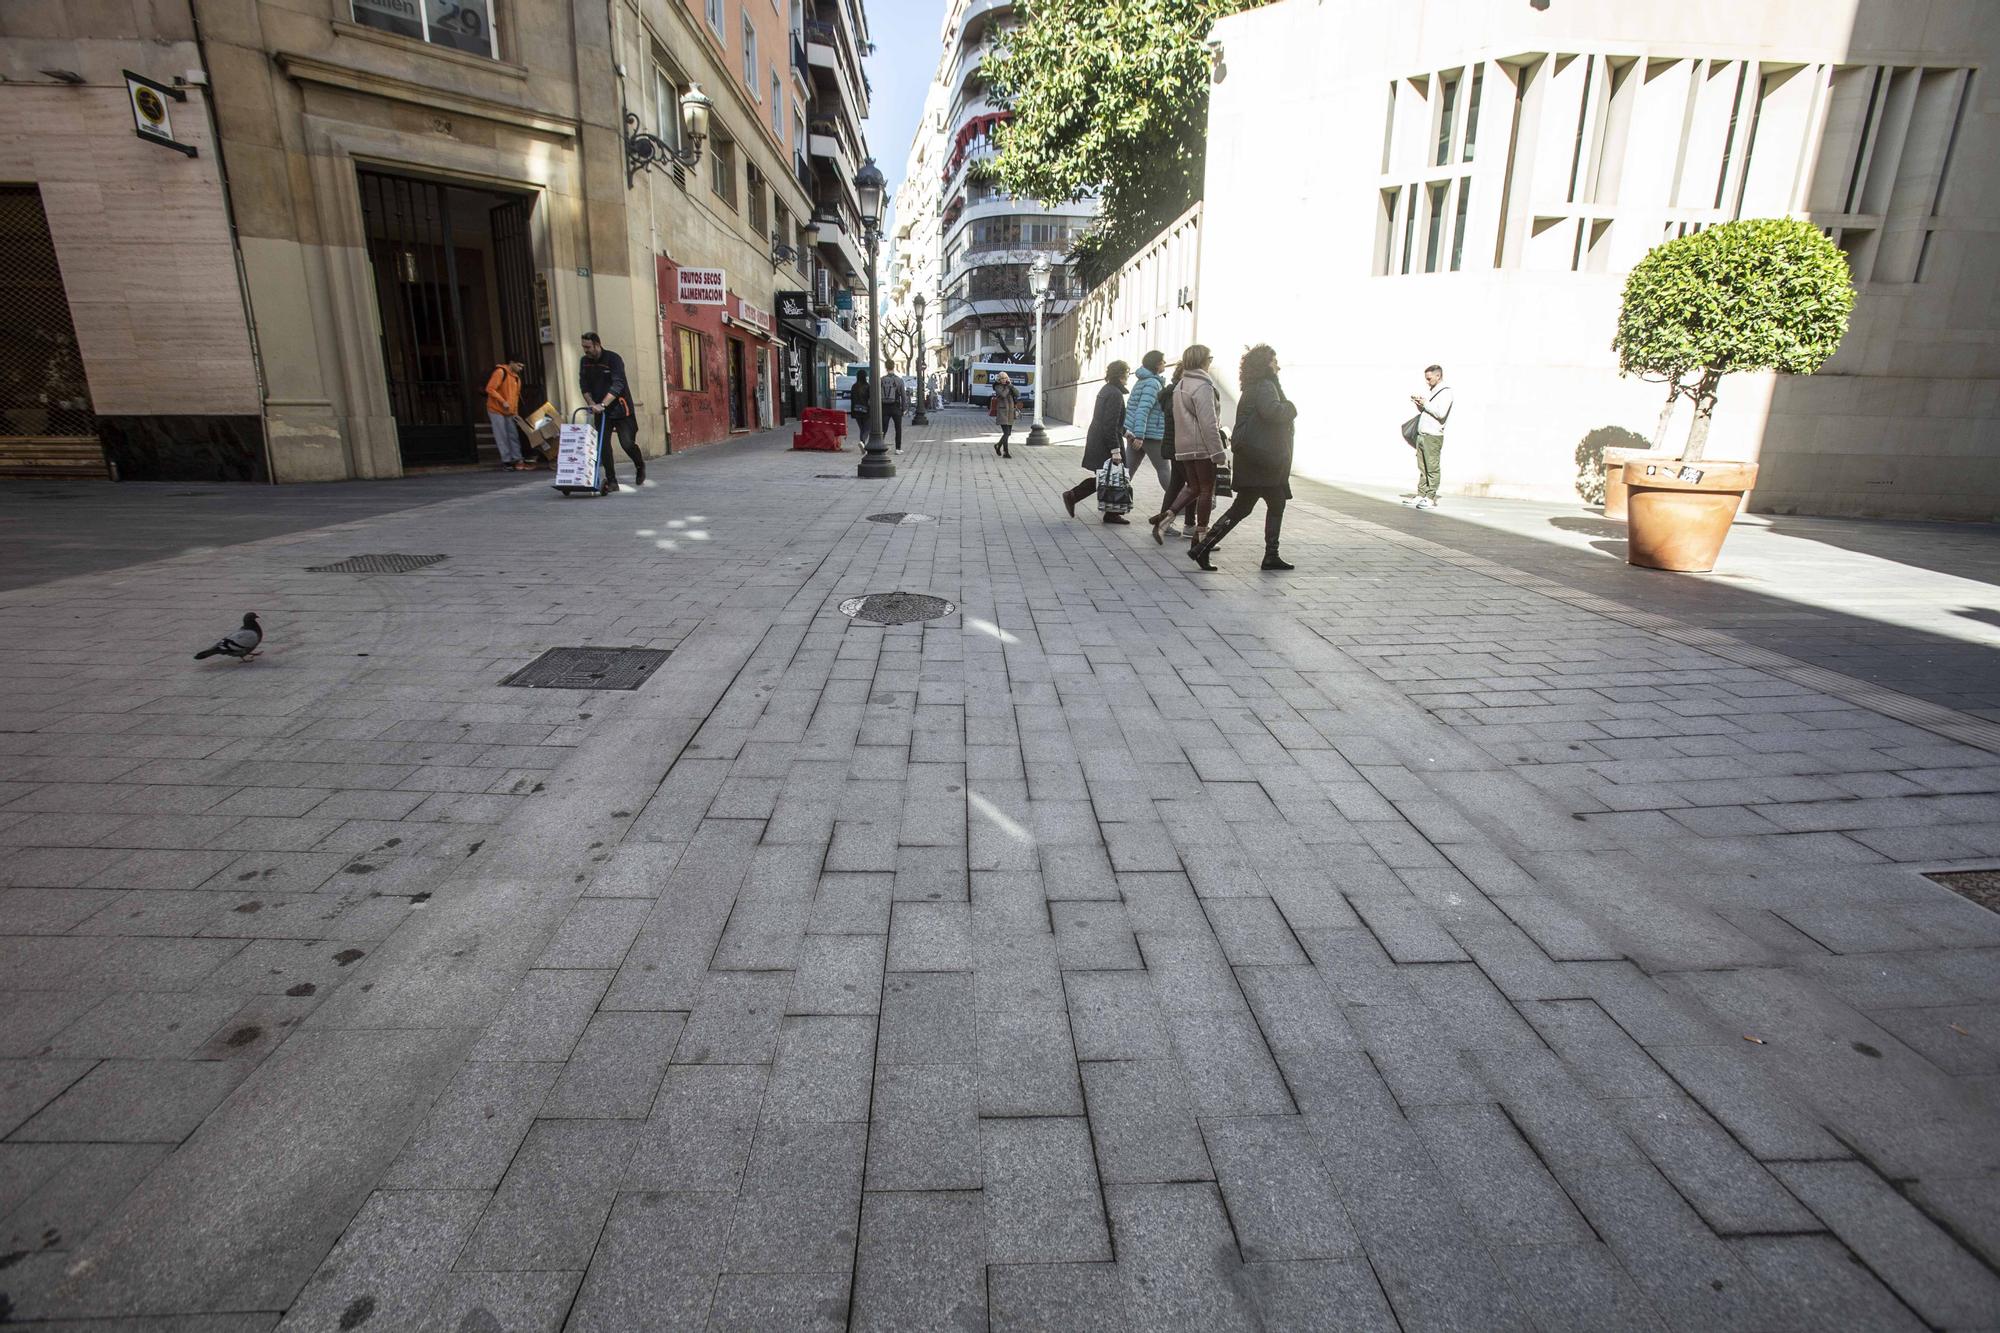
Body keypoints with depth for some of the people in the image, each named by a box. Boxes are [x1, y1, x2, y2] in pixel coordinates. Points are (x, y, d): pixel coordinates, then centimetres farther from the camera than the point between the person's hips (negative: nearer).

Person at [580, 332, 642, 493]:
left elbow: (617, 385, -23)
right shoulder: (585, 362, 6)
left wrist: (602, 404, -32)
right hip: (600, 410, 5)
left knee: (627, 443, -8)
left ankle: (640, 467, 22)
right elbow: (585, 386, 6)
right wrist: (591, 404, -13)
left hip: (620, 408, -5)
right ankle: (611, 481, 2)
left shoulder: (613, 359, -13)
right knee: (603, 445, -4)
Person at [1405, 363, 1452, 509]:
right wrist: (1419, 403, 9)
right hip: (1422, 435, 9)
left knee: (1432, 468, -7)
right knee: (1422, 468, 8)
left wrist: (1425, 403, -12)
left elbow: (1441, 413, -19)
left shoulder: (1445, 392, -7)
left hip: (1433, 436, -9)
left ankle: (1430, 499, -7)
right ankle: (1420, 496, 11)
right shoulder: (1432, 392, 21)